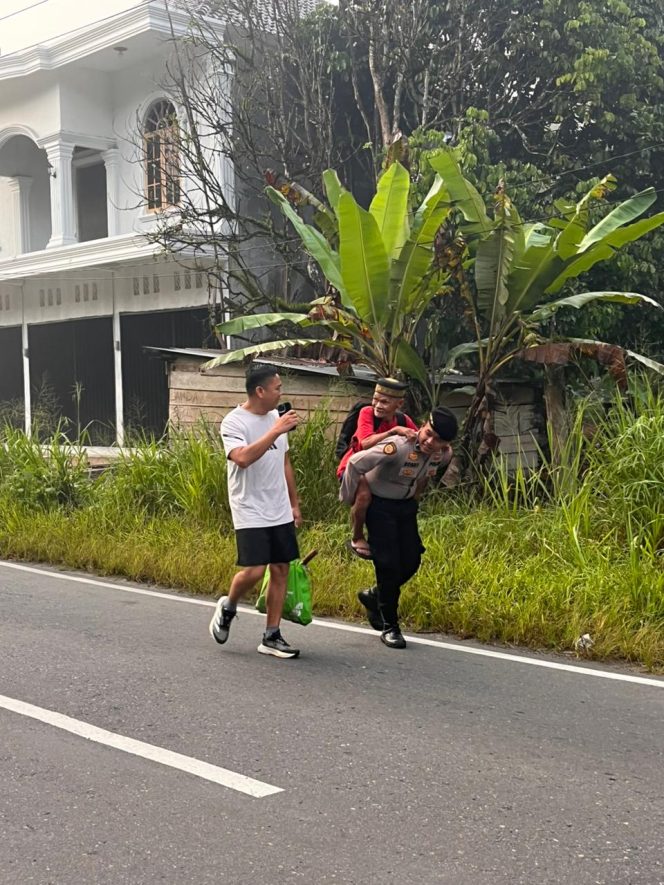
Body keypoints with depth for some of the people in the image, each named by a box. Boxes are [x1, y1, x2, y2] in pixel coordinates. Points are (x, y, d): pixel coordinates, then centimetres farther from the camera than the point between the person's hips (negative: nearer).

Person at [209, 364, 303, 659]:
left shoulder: (276, 418, 10)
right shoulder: (234, 422, -12)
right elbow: (242, 458, -30)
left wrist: (294, 502, 19)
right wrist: (276, 431, -29)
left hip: (280, 512, 7)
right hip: (250, 512, -7)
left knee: (280, 569, 5)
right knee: (253, 571, -12)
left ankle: (271, 637, 13)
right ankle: (228, 607, 19)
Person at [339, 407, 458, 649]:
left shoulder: (444, 454, -10)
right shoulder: (399, 446, -33)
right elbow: (355, 463, -28)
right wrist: (349, 498, -15)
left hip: (406, 506, 7)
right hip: (379, 506, -6)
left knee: (411, 562, 4)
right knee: (389, 564, -9)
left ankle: (375, 596, 32)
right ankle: (389, 626, 7)